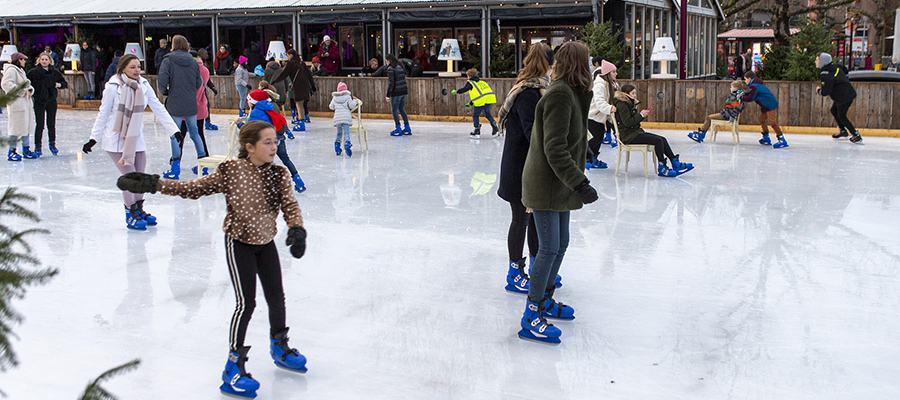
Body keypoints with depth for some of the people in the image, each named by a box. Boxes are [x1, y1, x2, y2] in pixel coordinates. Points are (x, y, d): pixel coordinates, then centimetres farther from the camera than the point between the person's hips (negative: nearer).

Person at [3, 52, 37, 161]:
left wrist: (30, 90, 1)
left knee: (26, 127, 14)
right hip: (16, 103, -10)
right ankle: (11, 152, -2)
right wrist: (22, 91, -22)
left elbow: (27, 84, 24)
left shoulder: (21, 70, 20)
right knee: (16, 128, -8)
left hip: (26, 102, 10)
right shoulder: (11, 70, -11)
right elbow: (6, 84, -22)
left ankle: (26, 149, 23)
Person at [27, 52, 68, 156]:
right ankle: (37, 146, 6)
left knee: (51, 124, 8)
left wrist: (59, 84, -8)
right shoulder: (34, 72, -4)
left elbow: (65, 84, 11)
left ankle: (52, 144, 20)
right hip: (39, 101, -2)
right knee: (39, 124, -3)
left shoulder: (55, 72, 4)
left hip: (52, 101, 2)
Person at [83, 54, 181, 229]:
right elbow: (103, 114, -3)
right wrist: (93, 138, -2)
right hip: (116, 139, -5)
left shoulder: (143, 85, 0)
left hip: (136, 139, 5)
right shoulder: (113, 86, -11)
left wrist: (174, 130, -2)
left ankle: (139, 210, 27)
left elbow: (159, 109, 3)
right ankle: (131, 216, 4)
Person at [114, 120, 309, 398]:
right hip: (239, 242, -5)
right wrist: (153, 184, -18)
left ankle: (280, 347, 40)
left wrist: (297, 230, -29)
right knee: (246, 303, -9)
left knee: (277, 297, 13)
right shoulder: (232, 171, -18)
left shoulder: (278, 174, -7)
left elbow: (290, 205, -9)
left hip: (266, 242, 5)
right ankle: (233, 368, 2)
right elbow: (195, 188, -13)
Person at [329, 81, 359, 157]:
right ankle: (347, 143, -27)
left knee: (339, 132, 16)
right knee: (346, 132, -8)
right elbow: (351, 106, -3)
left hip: (337, 117, 3)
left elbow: (331, 107, 17)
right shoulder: (347, 97, 0)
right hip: (346, 117, -3)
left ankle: (337, 143, 8)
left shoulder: (334, 98, 10)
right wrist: (355, 101, 13)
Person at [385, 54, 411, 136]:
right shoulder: (400, 67, 10)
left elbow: (391, 83, -16)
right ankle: (407, 129, 19)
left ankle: (398, 130, 4)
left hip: (396, 92, -8)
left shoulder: (391, 69, -12)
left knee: (394, 110, 3)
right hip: (404, 91, 8)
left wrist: (388, 95, -13)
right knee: (401, 109, 17)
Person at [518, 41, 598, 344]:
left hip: (558, 184, 10)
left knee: (560, 244, 18)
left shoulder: (571, 92, 12)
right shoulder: (560, 95, -20)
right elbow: (555, 149, -25)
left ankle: (545, 299, 33)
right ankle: (531, 316, 1)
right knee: (549, 248, -6)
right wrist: (580, 183, -27)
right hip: (545, 185, -10)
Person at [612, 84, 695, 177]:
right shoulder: (622, 105, -13)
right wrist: (640, 115, -13)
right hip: (628, 136, -10)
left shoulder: (629, 103, 19)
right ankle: (662, 168, -15)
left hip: (636, 132, 10)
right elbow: (627, 122, -21)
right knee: (658, 141, -20)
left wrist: (642, 115, 4)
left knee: (663, 139, 0)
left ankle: (676, 163, 1)